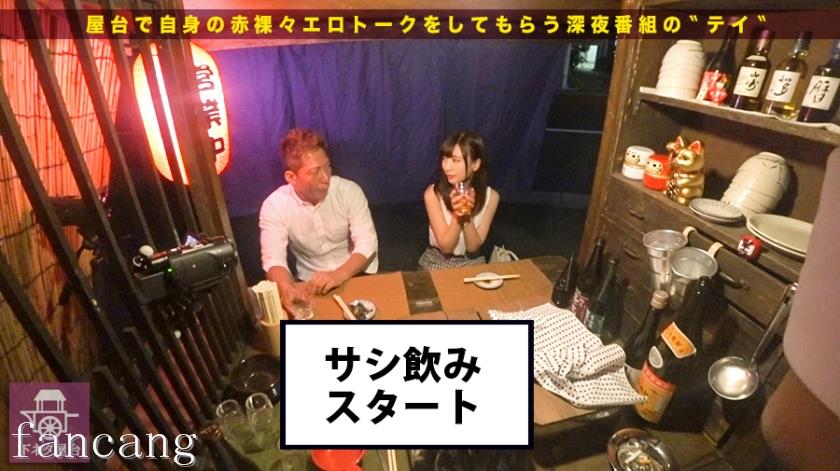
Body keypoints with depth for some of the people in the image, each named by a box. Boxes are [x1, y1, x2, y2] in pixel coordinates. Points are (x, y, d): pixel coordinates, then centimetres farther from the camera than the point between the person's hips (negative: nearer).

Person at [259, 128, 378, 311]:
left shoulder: (349, 191, -14)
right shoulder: (274, 206, -13)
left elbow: (367, 244, -17)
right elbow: (273, 259, -17)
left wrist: (340, 274, -34)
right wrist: (287, 288, -39)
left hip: (358, 274, 0)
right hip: (313, 283, 1)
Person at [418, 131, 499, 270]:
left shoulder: (490, 196, -11)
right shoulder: (433, 193, -15)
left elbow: (473, 247, -10)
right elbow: (446, 246, -15)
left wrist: (467, 216, -25)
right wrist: (457, 215, -29)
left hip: (472, 264, 2)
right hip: (437, 263, -1)